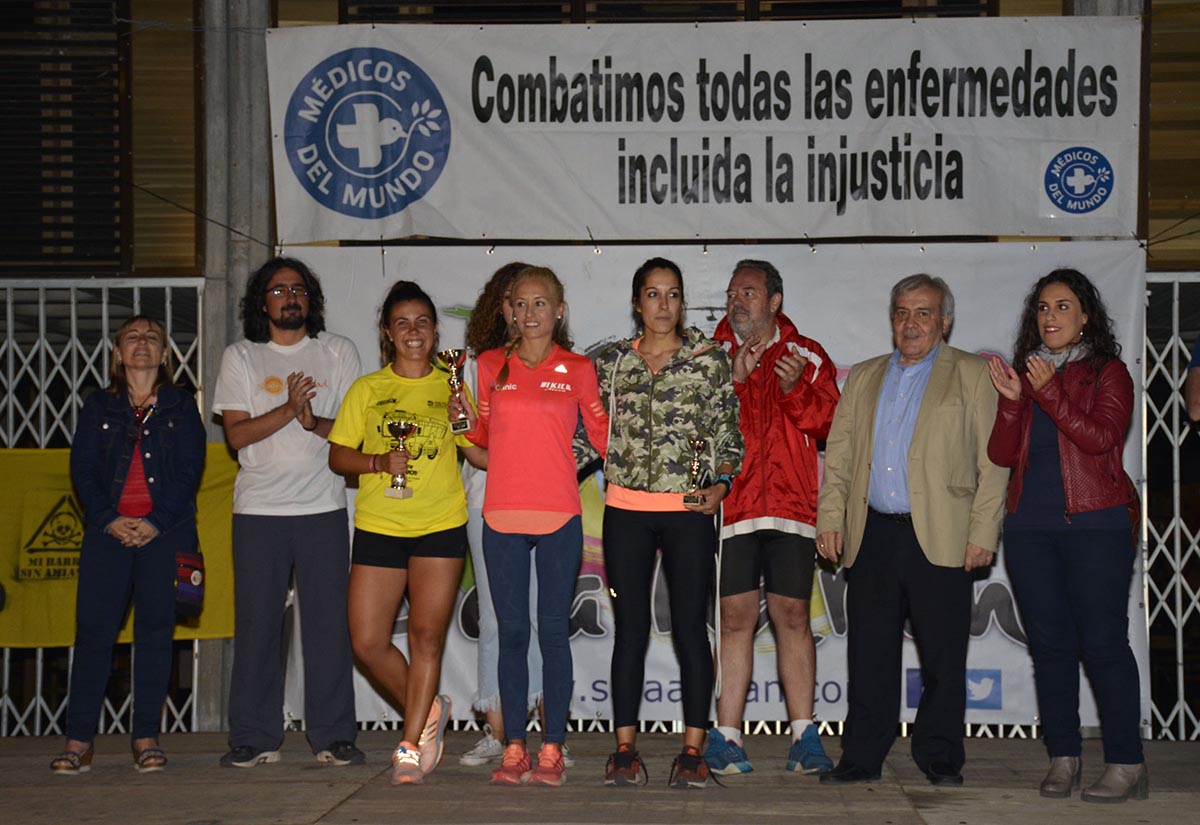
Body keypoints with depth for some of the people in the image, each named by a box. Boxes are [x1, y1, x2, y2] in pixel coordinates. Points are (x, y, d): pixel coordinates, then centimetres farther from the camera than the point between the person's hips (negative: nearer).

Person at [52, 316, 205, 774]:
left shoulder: (182, 407, 11)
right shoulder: (98, 407, 15)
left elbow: (189, 469, 1)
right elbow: (83, 469, 6)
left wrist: (156, 522, -10)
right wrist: (109, 519, -10)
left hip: (165, 531, -1)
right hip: (108, 530, 1)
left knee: (155, 629, -2)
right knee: (94, 629, -5)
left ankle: (146, 738, 4)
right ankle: (78, 741, -2)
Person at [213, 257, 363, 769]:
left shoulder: (338, 352, 11)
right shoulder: (239, 358, 9)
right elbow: (236, 434, -2)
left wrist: (316, 423, -16)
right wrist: (288, 410, -16)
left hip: (323, 506, 0)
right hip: (258, 510, 0)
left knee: (329, 621, -2)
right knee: (256, 622, 0)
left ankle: (332, 736, 6)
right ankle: (254, 738, 9)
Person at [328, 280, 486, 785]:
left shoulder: (450, 387, 8)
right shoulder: (367, 389, 9)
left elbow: (482, 456, 6)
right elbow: (338, 456, 6)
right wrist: (379, 462, -12)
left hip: (440, 526, -1)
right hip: (377, 527, 1)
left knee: (426, 636, -6)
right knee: (367, 642, -1)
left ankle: (410, 746, 5)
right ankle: (428, 710, 22)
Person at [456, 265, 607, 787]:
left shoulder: (577, 370, 5)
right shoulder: (491, 366, 10)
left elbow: (603, 436, 10)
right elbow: (483, 437, 16)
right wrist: (465, 419, -2)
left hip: (558, 516, -2)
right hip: (502, 516, 2)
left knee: (553, 631, 1)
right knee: (512, 632, 4)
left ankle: (552, 749, 7)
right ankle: (514, 749, 10)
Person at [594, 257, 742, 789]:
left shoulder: (710, 358, 3)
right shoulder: (613, 361, 8)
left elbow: (729, 432, 4)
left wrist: (721, 484, -10)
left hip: (689, 511, -1)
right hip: (626, 510, 2)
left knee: (690, 628, 0)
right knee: (630, 628, 4)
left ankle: (693, 750, 7)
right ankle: (625, 748, 11)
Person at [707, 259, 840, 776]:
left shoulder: (807, 356, 12)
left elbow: (830, 425, 2)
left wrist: (796, 388, -13)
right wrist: (733, 380, -13)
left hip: (792, 506, 0)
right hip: (729, 506, 0)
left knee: (792, 616, 2)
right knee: (736, 618, -1)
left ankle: (804, 737, 8)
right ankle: (727, 737, 4)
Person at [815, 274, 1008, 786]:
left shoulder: (973, 375, 6)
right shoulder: (863, 377, 18)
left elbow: (993, 462, 0)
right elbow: (838, 456, 16)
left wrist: (983, 533, -7)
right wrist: (830, 519, 5)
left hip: (940, 539, -3)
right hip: (872, 537, 3)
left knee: (942, 657, 3)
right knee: (869, 653, 6)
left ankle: (939, 759, 16)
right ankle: (862, 757, 15)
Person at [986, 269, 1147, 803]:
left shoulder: (1108, 372, 4)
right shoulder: (1023, 373, 14)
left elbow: (1100, 436, -11)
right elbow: (1001, 453, 6)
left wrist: (1049, 393, -17)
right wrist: (1011, 400, -8)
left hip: (1094, 524, -4)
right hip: (1030, 527, 4)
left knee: (1103, 643, -7)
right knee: (1050, 644, 6)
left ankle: (1125, 765, -2)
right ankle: (1063, 759, 13)